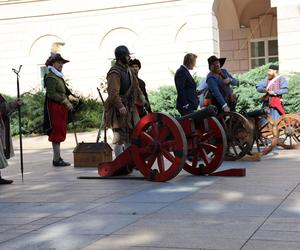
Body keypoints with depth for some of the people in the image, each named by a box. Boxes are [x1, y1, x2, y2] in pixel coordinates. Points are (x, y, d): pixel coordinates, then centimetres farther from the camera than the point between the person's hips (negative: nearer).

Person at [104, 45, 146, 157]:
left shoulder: (129, 70, 14)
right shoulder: (114, 72, -15)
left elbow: (135, 86, 22)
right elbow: (113, 92, -24)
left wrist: (141, 97, 9)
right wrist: (120, 106, -31)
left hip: (130, 107, 9)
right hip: (118, 109, -9)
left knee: (131, 135, 14)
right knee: (120, 137, -5)